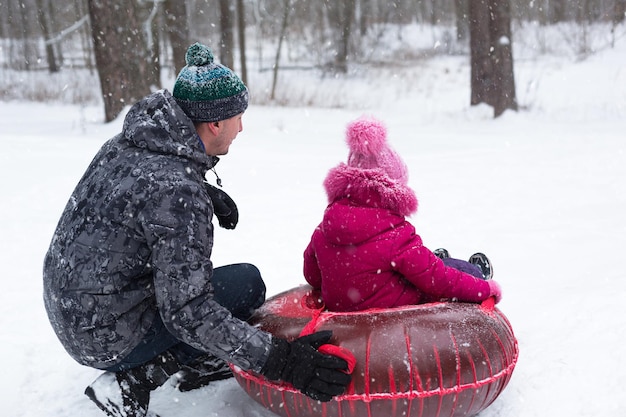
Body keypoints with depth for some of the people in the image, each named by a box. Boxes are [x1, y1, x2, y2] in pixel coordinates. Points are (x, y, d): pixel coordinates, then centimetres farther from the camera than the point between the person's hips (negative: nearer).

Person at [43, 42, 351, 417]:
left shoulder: (127, 143, -2)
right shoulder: (178, 193, -28)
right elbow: (187, 314, -29)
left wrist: (207, 194, 4)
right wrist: (277, 360, -28)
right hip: (108, 339, -8)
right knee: (248, 283, -5)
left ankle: (196, 364, 21)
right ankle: (132, 382, -4)